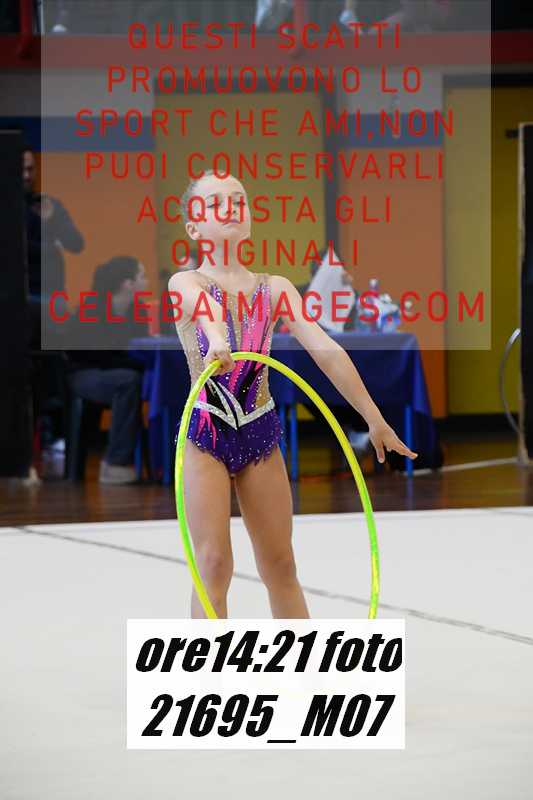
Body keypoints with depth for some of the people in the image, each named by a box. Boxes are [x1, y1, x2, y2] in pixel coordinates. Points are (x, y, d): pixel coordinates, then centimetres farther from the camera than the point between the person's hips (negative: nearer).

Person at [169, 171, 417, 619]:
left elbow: (327, 351, -9)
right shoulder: (186, 283, -7)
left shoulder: (274, 288, 1)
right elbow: (204, 306, -33)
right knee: (214, 566, -8)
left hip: (261, 432, 4)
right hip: (206, 433, -4)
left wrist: (376, 421, -14)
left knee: (281, 567, 12)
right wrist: (216, 335, -58)